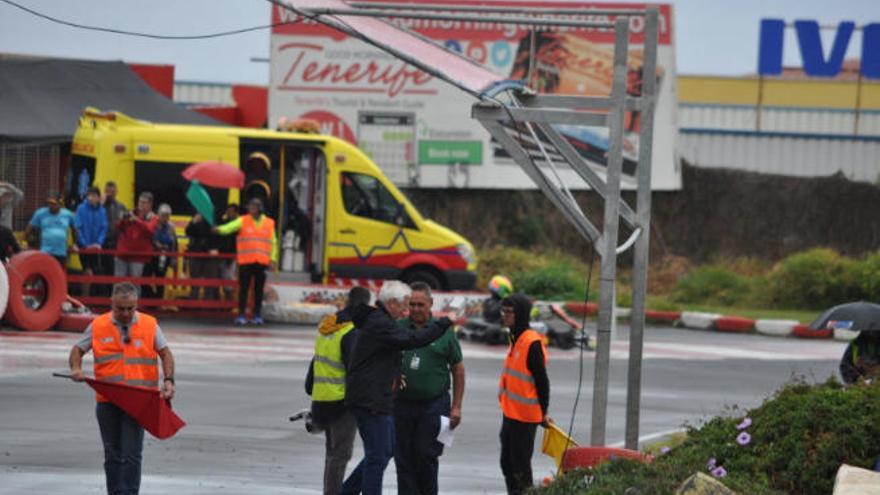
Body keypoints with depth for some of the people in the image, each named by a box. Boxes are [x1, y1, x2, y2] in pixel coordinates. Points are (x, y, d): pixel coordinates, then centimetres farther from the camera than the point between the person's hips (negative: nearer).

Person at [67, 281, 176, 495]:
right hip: (107, 401, 2)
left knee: (131, 454, -10)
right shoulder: (98, 326, 4)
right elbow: (78, 350, 11)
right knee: (112, 455, 10)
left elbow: (165, 353, 6)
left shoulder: (150, 325, 3)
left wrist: (168, 381, -9)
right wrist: (76, 369, -9)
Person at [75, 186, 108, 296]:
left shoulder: (102, 211, 2)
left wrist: (99, 243, -11)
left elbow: (104, 228, 3)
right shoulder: (81, 209, -7)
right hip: (84, 246, -3)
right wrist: (85, 244, -14)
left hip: (96, 246, 3)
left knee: (97, 271, 3)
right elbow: (78, 228, -9)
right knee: (88, 272, -9)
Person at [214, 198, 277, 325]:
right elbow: (230, 227, -13)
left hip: (262, 262, 1)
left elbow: (273, 242, 13)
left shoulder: (269, 223, 8)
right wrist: (219, 229, -34)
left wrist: (273, 259, 5)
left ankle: (256, 315, 12)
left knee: (259, 290, 5)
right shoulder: (243, 221, 3)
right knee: (244, 288, -2)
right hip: (245, 262, -1)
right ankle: (241, 314, 2)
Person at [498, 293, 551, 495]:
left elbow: (542, 380, -17)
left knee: (520, 466, -4)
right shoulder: (516, 339, 12)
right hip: (510, 412, 10)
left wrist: (543, 413, -13)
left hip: (524, 417, -10)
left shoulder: (532, 343, -18)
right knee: (508, 463, 15)